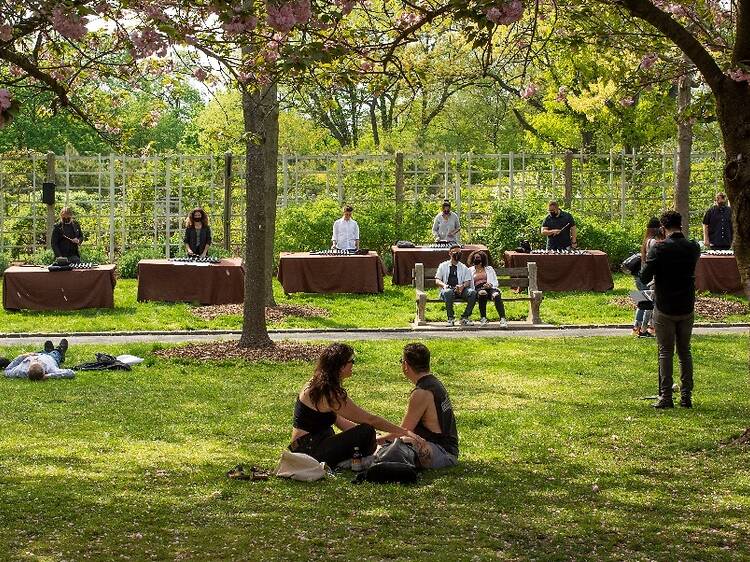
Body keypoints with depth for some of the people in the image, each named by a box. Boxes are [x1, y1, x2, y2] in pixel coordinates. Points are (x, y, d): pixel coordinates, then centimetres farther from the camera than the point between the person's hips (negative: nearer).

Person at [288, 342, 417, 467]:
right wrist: (405, 432, -15)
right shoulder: (330, 394, -21)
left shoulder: (317, 384, 8)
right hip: (309, 451, -10)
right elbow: (370, 419, -19)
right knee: (366, 431, -18)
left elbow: (337, 420, 11)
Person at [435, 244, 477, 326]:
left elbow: (467, 281, 10)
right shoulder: (443, 266, 16)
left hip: (459, 290, 2)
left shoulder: (463, 268, 20)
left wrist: (462, 286, -15)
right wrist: (444, 285, -15)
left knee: (473, 292, -30)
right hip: (447, 289, -2)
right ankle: (450, 318, -27)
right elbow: (437, 280, 9)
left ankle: (465, 317, -22)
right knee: (448, 292, -40)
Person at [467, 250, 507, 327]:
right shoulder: (470, 270, 27)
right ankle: (483, 318, -36)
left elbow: (495, 282, 19)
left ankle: (502, 319, -49)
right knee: (482, 293, -40)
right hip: (478, 289, -1)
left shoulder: (489, 269, 28)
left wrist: (490, 284, -4)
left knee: (496, 295, -36)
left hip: (490, 288, 1)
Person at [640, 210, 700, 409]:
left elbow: (644, 278, -14)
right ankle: (686, 397, 12)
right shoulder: (693, 248, -1)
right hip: (686, 307, 4)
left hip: (664, 309, -3)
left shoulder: (659, 249, -14)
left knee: (665, 352, 3)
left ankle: (665, 397, 0)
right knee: (685, 352, 12)